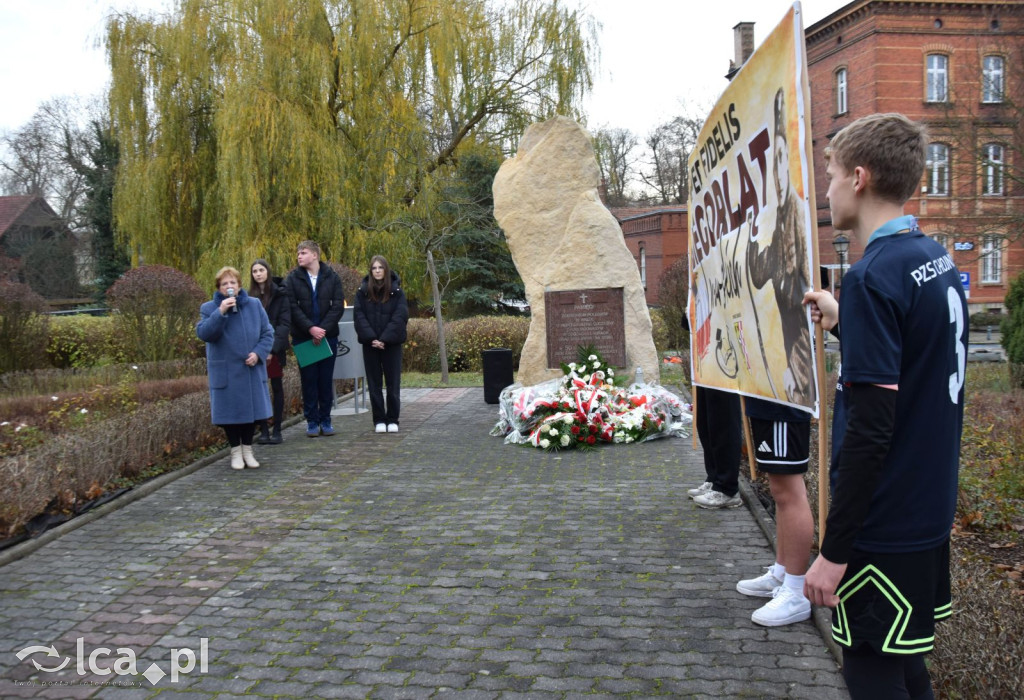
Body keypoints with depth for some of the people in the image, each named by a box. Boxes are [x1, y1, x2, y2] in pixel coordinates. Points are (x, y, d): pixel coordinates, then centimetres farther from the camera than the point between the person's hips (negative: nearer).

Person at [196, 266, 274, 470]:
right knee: (230, 412, 4)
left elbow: (267, 333, 4)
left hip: (251, 370, 2)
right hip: (226, 372, -2)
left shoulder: (254, 305, 2)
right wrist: (221, 312, -26)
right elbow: (203, 333, -17)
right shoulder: (209, 308, -3)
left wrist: (258, 353, -12)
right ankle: (235, 451, 21)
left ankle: (248, 449, 24)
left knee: (251, 409, 9)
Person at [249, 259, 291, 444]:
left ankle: (277, 430, 8)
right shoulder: (250, 297, 9)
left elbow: (285, 323, -8)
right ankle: (263, 430, 8)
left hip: (275, 350, -3)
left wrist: (273, 348, -17)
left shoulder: (280, 294, -2)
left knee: (277, 388, 4)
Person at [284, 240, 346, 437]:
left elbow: (338, 306, -2)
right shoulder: (293, 279, 1)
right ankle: (312, 421, 11)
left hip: (327, 337, 1)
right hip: (303, 338, 0)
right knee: (308, 381, 4)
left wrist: (324, 329, -13)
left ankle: (325, 420, 15)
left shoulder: (331, 277, 3)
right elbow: (293, 308, -6)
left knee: (326, 380, 6)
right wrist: (310, 328, -17)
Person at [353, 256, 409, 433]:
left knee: (393, 382, 2)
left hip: (391, 344, -1)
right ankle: (379, 420, 11)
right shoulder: (362, 291, 3)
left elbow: (400, 317, -7)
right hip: (370, 345, 1)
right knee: (374, 383, 5)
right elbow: (359, 317, -3)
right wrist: (372, 338, -14)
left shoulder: (396, 291, 0)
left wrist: (384, 339, -15)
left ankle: (392, 420, 10)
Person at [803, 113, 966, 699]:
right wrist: (844, 322, 20)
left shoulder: (873, 277, -21)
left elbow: (870, 428, -24)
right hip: (931, 513, 9)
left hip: (884, 526, -9)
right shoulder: (939, 261, 6)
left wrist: (834, 550, -18)